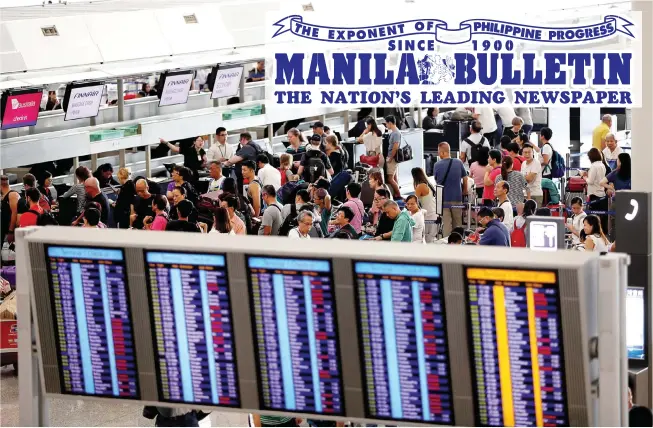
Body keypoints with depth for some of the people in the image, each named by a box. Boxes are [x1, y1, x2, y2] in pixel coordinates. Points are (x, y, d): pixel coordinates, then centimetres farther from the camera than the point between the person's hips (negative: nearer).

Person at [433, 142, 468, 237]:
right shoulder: (459, 163, -5)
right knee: (457, 223, 13)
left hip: (443, 198, -2)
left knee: (446, 223, 2)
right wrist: (464, 191, 22)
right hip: (457, 197, 2)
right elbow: (465, 179, 5)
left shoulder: (437, 165, -9)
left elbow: (436, 180, 5)